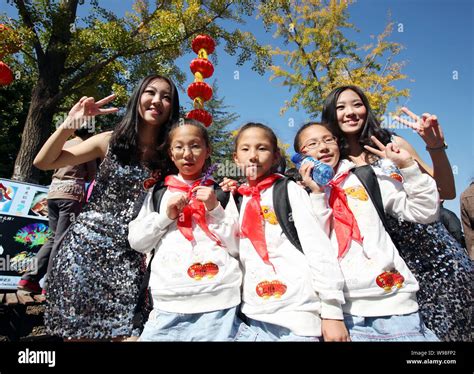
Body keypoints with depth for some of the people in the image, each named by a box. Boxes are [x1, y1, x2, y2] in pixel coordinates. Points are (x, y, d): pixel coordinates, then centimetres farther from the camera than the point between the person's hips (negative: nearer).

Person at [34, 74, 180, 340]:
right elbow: (43, 162, 5)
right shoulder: (111, 141, 2)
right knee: (75, 331, 9)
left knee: (123, 332, -2)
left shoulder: (170, 155, 1)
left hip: (129, 255, 0)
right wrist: (70, 124, -9)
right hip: (87, 244, 0)